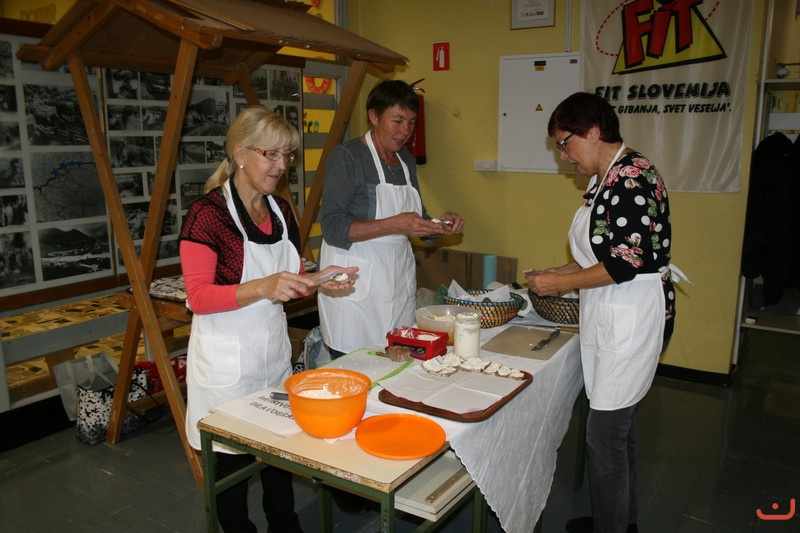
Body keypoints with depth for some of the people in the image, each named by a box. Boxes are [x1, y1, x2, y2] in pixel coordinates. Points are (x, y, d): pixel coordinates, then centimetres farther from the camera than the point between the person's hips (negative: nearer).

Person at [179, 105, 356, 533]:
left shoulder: (280, 210, 5)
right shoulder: (207, 213, -15)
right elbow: (199, 297, -19)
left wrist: (321, 279, -6)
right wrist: (262, 288, -32)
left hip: (274, 349, 6)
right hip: (227, 358, -6)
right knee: (233, 458, 9)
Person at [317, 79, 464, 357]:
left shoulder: (406, 160, 12)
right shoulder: (346, 156, -9)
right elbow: (333, 228, -17)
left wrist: (442, 224, -1)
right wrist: (395, 225, -26)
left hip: (399, 279, 6)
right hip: (355, 284, -6)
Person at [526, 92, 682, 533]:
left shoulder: (632, 176, -17)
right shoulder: (606, 180, 13)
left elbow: (630, 262, -23)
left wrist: (561, 283, -15)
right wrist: (561, 273, 8)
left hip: (631, 319, -10)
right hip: (607, 317, 10)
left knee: (604, 432, -1)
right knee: (619, 423, 19)